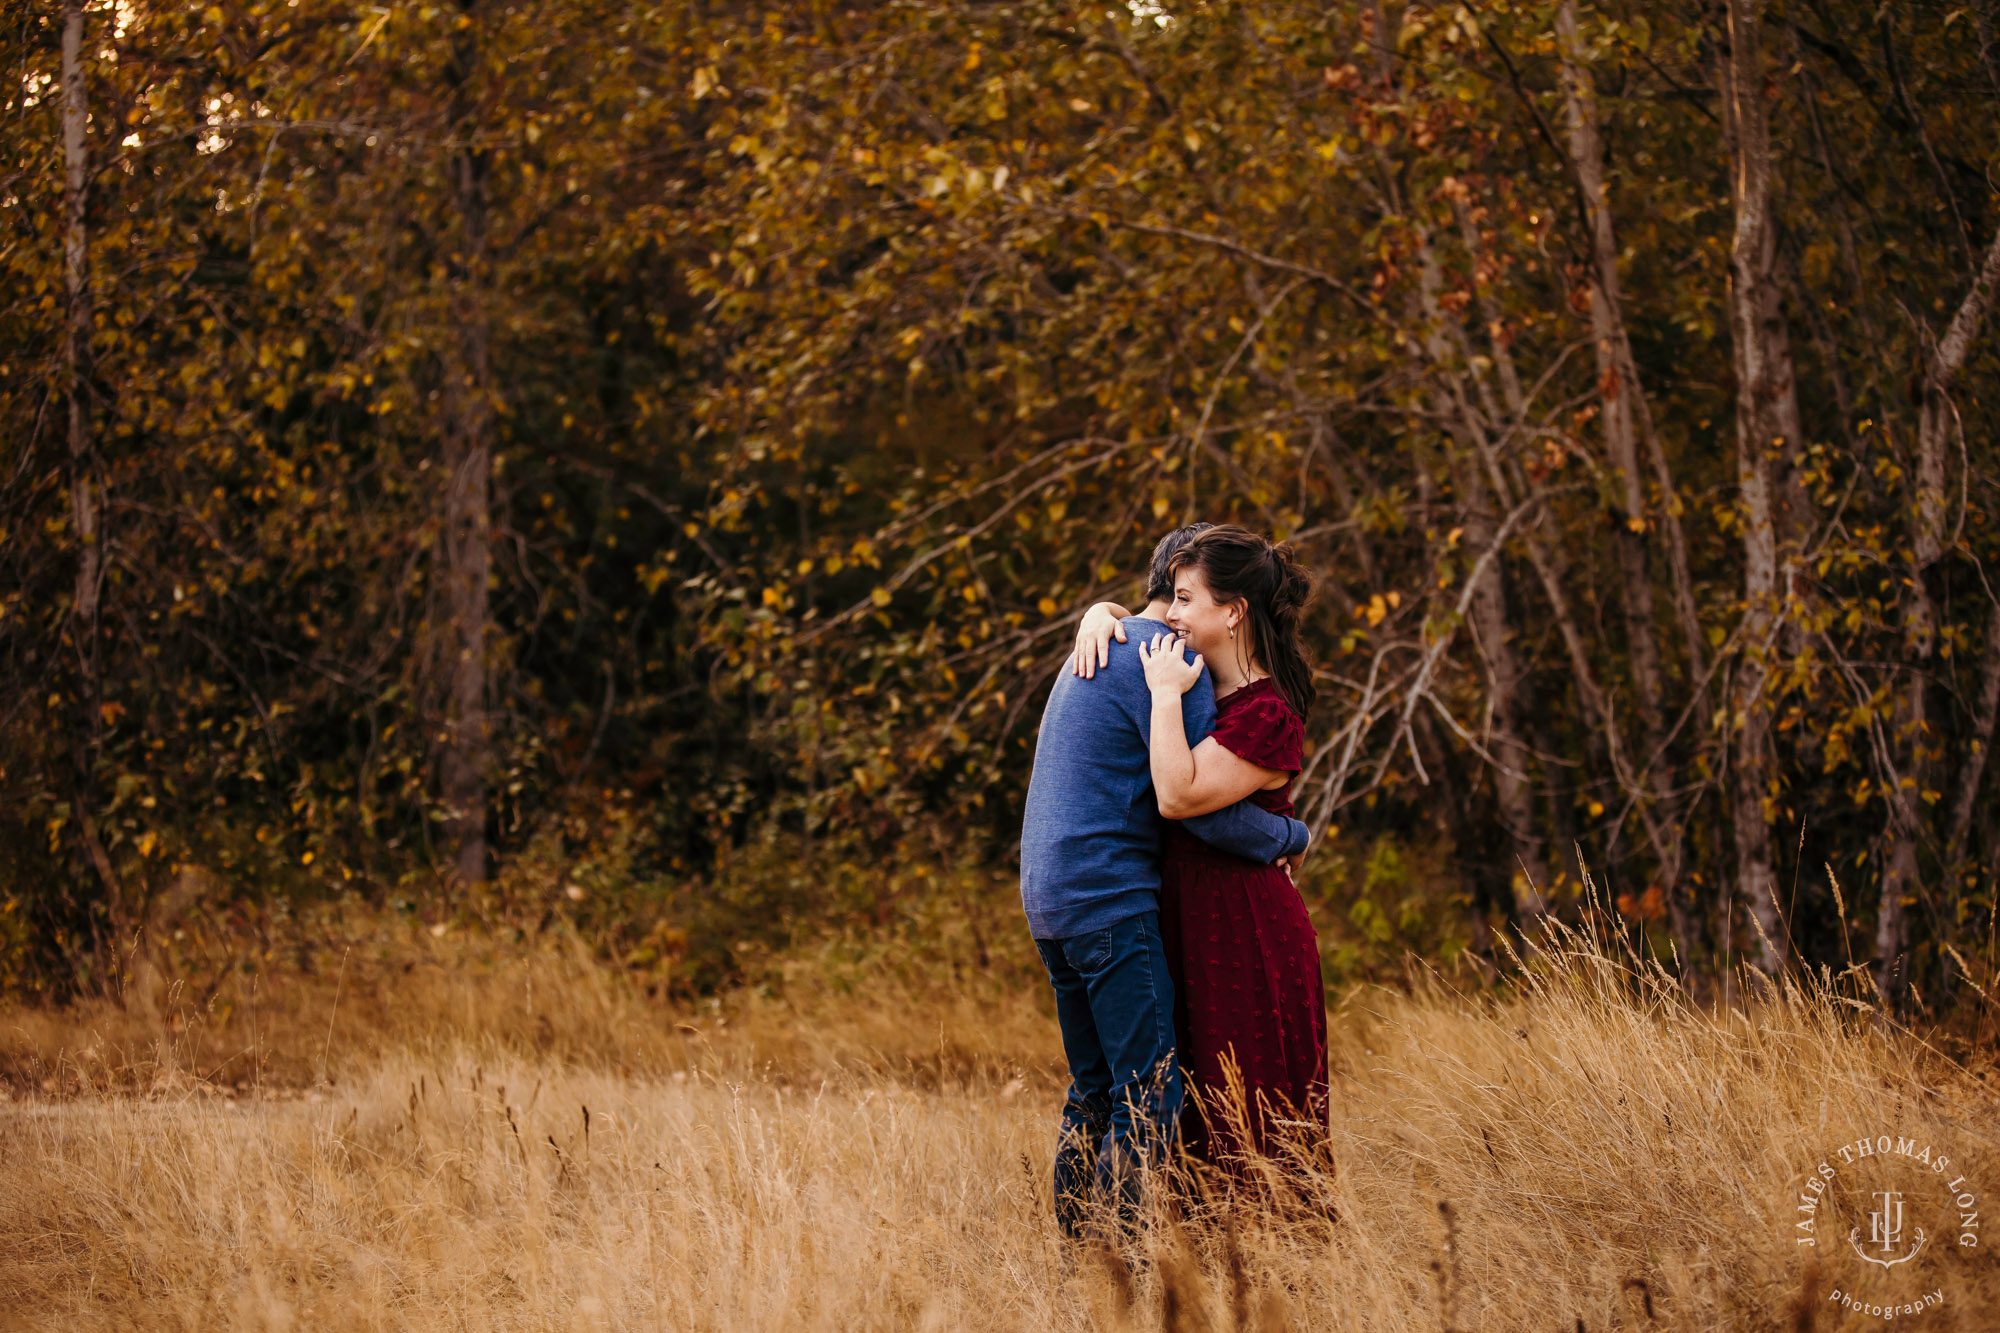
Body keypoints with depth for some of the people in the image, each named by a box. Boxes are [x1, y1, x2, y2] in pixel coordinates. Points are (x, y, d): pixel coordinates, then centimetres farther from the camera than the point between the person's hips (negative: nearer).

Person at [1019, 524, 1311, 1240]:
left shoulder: (1096, 654, 20)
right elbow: (1204, 808, -15)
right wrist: (1291, 835, 1)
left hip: (1049, 899, 10)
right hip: (1113, 899, -10)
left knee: (1094, 1093, 13)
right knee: (1151, 1100, -10)